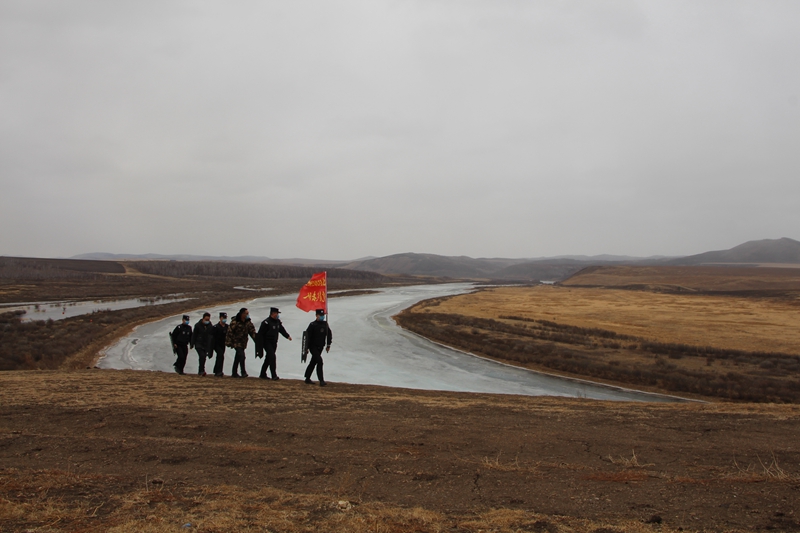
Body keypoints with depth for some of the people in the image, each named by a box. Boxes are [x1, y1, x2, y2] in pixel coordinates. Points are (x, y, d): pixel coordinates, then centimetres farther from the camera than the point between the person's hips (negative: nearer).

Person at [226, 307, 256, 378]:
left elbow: (252, 331, 6)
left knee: (238, 357, 13)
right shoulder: (235, 321, -14)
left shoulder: (248, 322, 5)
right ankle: (243, 372, -12)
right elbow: (230, 331, -13)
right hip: (236, 341, -6)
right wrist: (229, 342, -15)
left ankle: (234, 373, 21)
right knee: (241, 355, -18)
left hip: (243, 342, 6)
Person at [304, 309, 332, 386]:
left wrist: (328, 345, 13)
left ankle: (307, 378, 28)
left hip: (320, 347, 7)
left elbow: (329, 334, 18)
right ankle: (321, 381, -15)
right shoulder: (312, 325, -13)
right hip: (313, 347, -7)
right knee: (319, 362, -16)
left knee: (313, 362, 16)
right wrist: (307, 347, -17)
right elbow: (307, 336, -15)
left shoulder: (325, 324, 6)